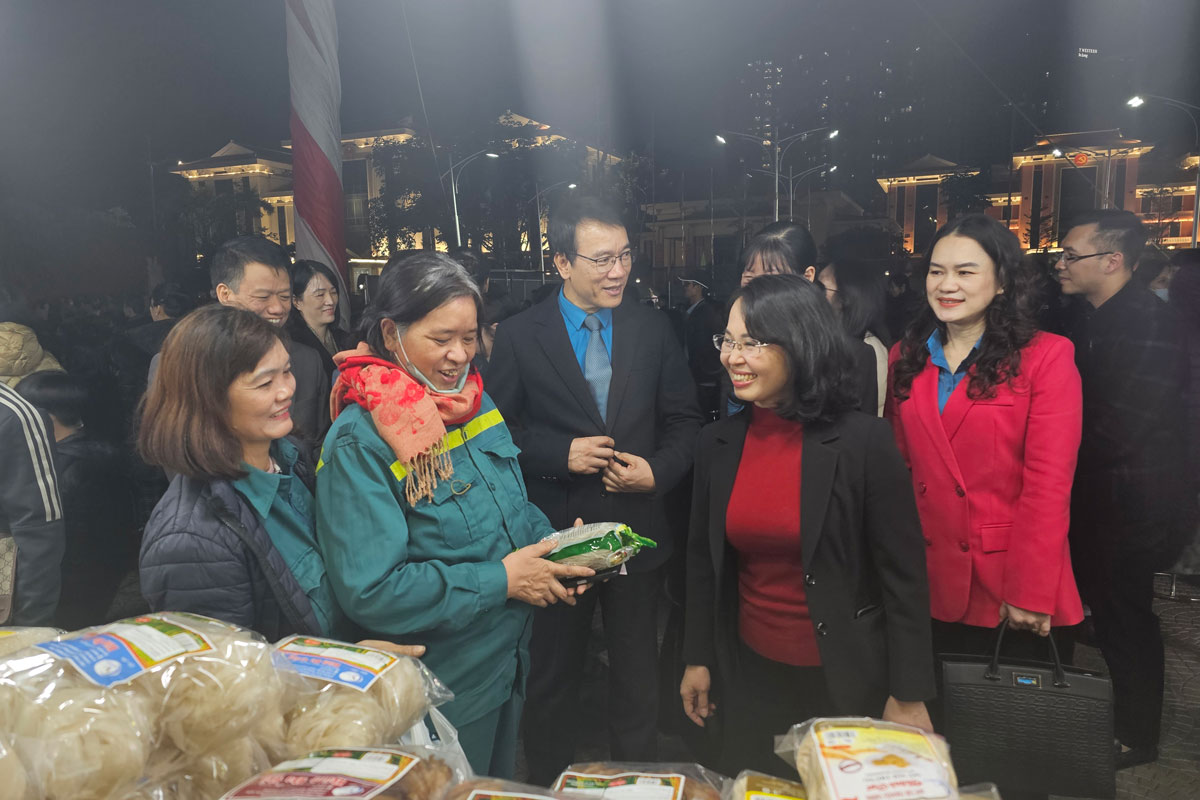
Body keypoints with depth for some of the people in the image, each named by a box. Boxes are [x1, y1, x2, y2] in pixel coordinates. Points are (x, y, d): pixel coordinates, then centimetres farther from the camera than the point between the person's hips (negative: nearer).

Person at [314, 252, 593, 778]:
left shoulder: (474, 404, 0)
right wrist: (500, 580, -25)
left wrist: (552, 543, -8)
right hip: (441, 692, -7)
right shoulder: (358, 443, -23)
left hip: (510, 663, 7)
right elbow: (370, 592, -28)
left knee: (502, 780, 27)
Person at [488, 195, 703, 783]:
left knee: (637, 680, 18)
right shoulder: (518, 336, -6)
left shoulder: (652, 328, 0)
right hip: (555, 534, -2)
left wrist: (658, 469, -13)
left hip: (637, 532, 2)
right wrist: (560, 453, -18)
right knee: (552, 680, 18)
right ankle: (548, 782, 41)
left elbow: (683, 420, 4)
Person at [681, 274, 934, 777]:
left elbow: (903, 574, -11)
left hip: (846, 680, -3)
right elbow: (704, 559, 6)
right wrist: (697, 659, 9)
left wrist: (908, 694, -9)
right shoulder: (717, 443, -3)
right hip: (748, 672, 4)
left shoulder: (863, 441, -16)